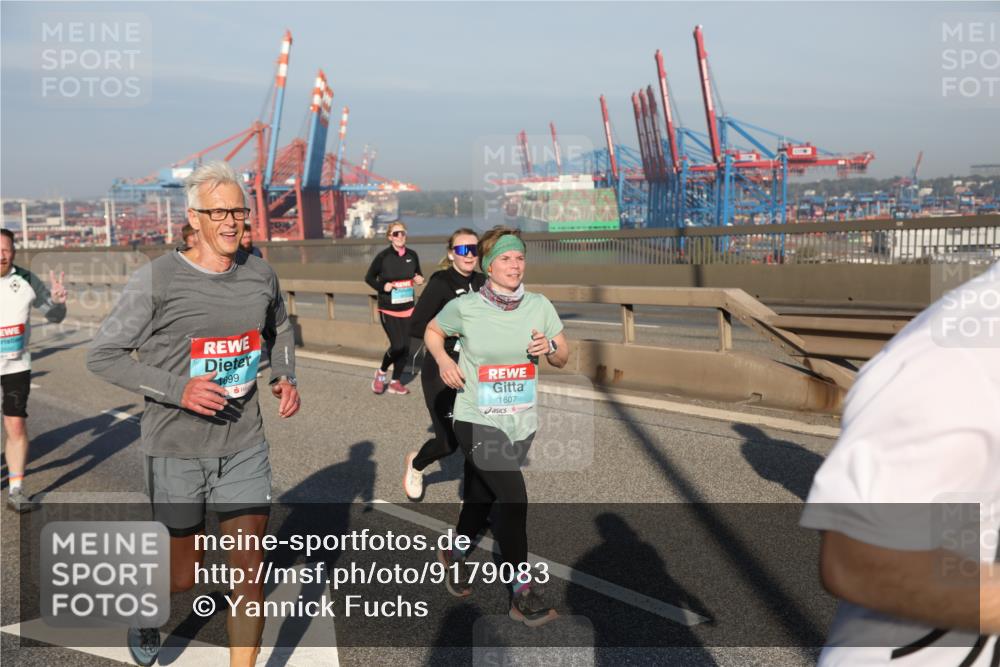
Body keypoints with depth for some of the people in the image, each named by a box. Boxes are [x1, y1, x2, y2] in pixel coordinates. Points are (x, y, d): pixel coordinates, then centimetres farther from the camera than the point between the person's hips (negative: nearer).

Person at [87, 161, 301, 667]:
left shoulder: (261, 276, 1)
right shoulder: (156, 279, -12)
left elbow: (279, 332, 21)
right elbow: (102, 355, -9)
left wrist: (284, 377, 2)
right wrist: (177, 389, -21)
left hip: (244, 447, 3)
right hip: (176, 450, -3)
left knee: (250, 570, 2)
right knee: (184, 576, 13)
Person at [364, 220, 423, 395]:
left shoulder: (412, 255, 1)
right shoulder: (383, 256, -9)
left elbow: (418, 275, 17)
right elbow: (369, 278, 2)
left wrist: (420, 280, -6)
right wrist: (382, 286, -14)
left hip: (407, 308, 4)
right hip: (388, 309, -4)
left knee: (405, 347, 5)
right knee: (397, 345, -14)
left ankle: (395, 382, 22)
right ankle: (381, 373, 14)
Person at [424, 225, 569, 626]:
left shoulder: (539, 306, 0)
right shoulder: (465, 307, -9)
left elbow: (563, 359, 7)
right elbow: (432, 331, 10)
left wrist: (550, 348, -15)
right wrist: (442, 359, -9)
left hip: (521, 423, 4)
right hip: (477, 421, -4)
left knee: (481, 499, 17)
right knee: (514, 498, -14)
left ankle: (455, 555, 46)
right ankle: (522, 593, 2)